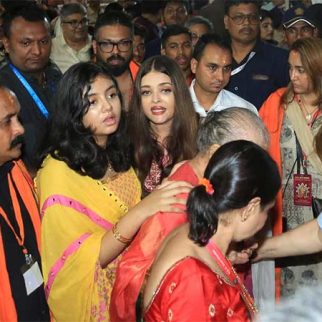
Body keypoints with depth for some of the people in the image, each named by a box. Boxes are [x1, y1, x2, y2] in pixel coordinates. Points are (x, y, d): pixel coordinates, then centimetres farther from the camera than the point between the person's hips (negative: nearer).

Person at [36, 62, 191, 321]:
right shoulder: (58, 171, -23)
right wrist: (141, 211, -36)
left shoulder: (117, 153, -2)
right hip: (95, 296, -6)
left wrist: (165, 190, -8)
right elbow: (82, 258, -26)